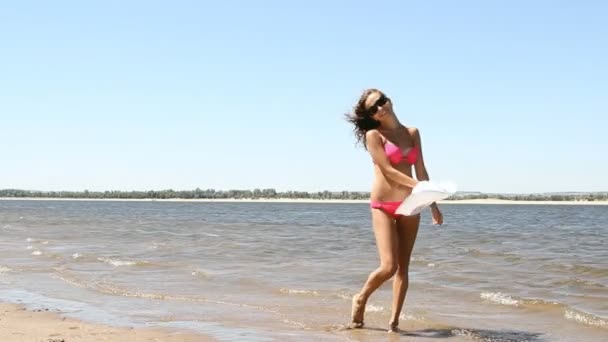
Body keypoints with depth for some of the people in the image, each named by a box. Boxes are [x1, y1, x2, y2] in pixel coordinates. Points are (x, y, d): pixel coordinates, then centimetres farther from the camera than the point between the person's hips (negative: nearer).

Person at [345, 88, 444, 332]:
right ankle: (361, 298, 13)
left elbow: (421, 171, 13)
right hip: (383, 206, -5)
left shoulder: (413, 133, 11)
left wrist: (433, 203, 10)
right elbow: (387, 170, -13)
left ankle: (394, 321, 10)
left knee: (403, 267, 3)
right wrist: (420, 186, -23)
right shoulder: (373, 135, -4)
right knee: (388, 267, -14)